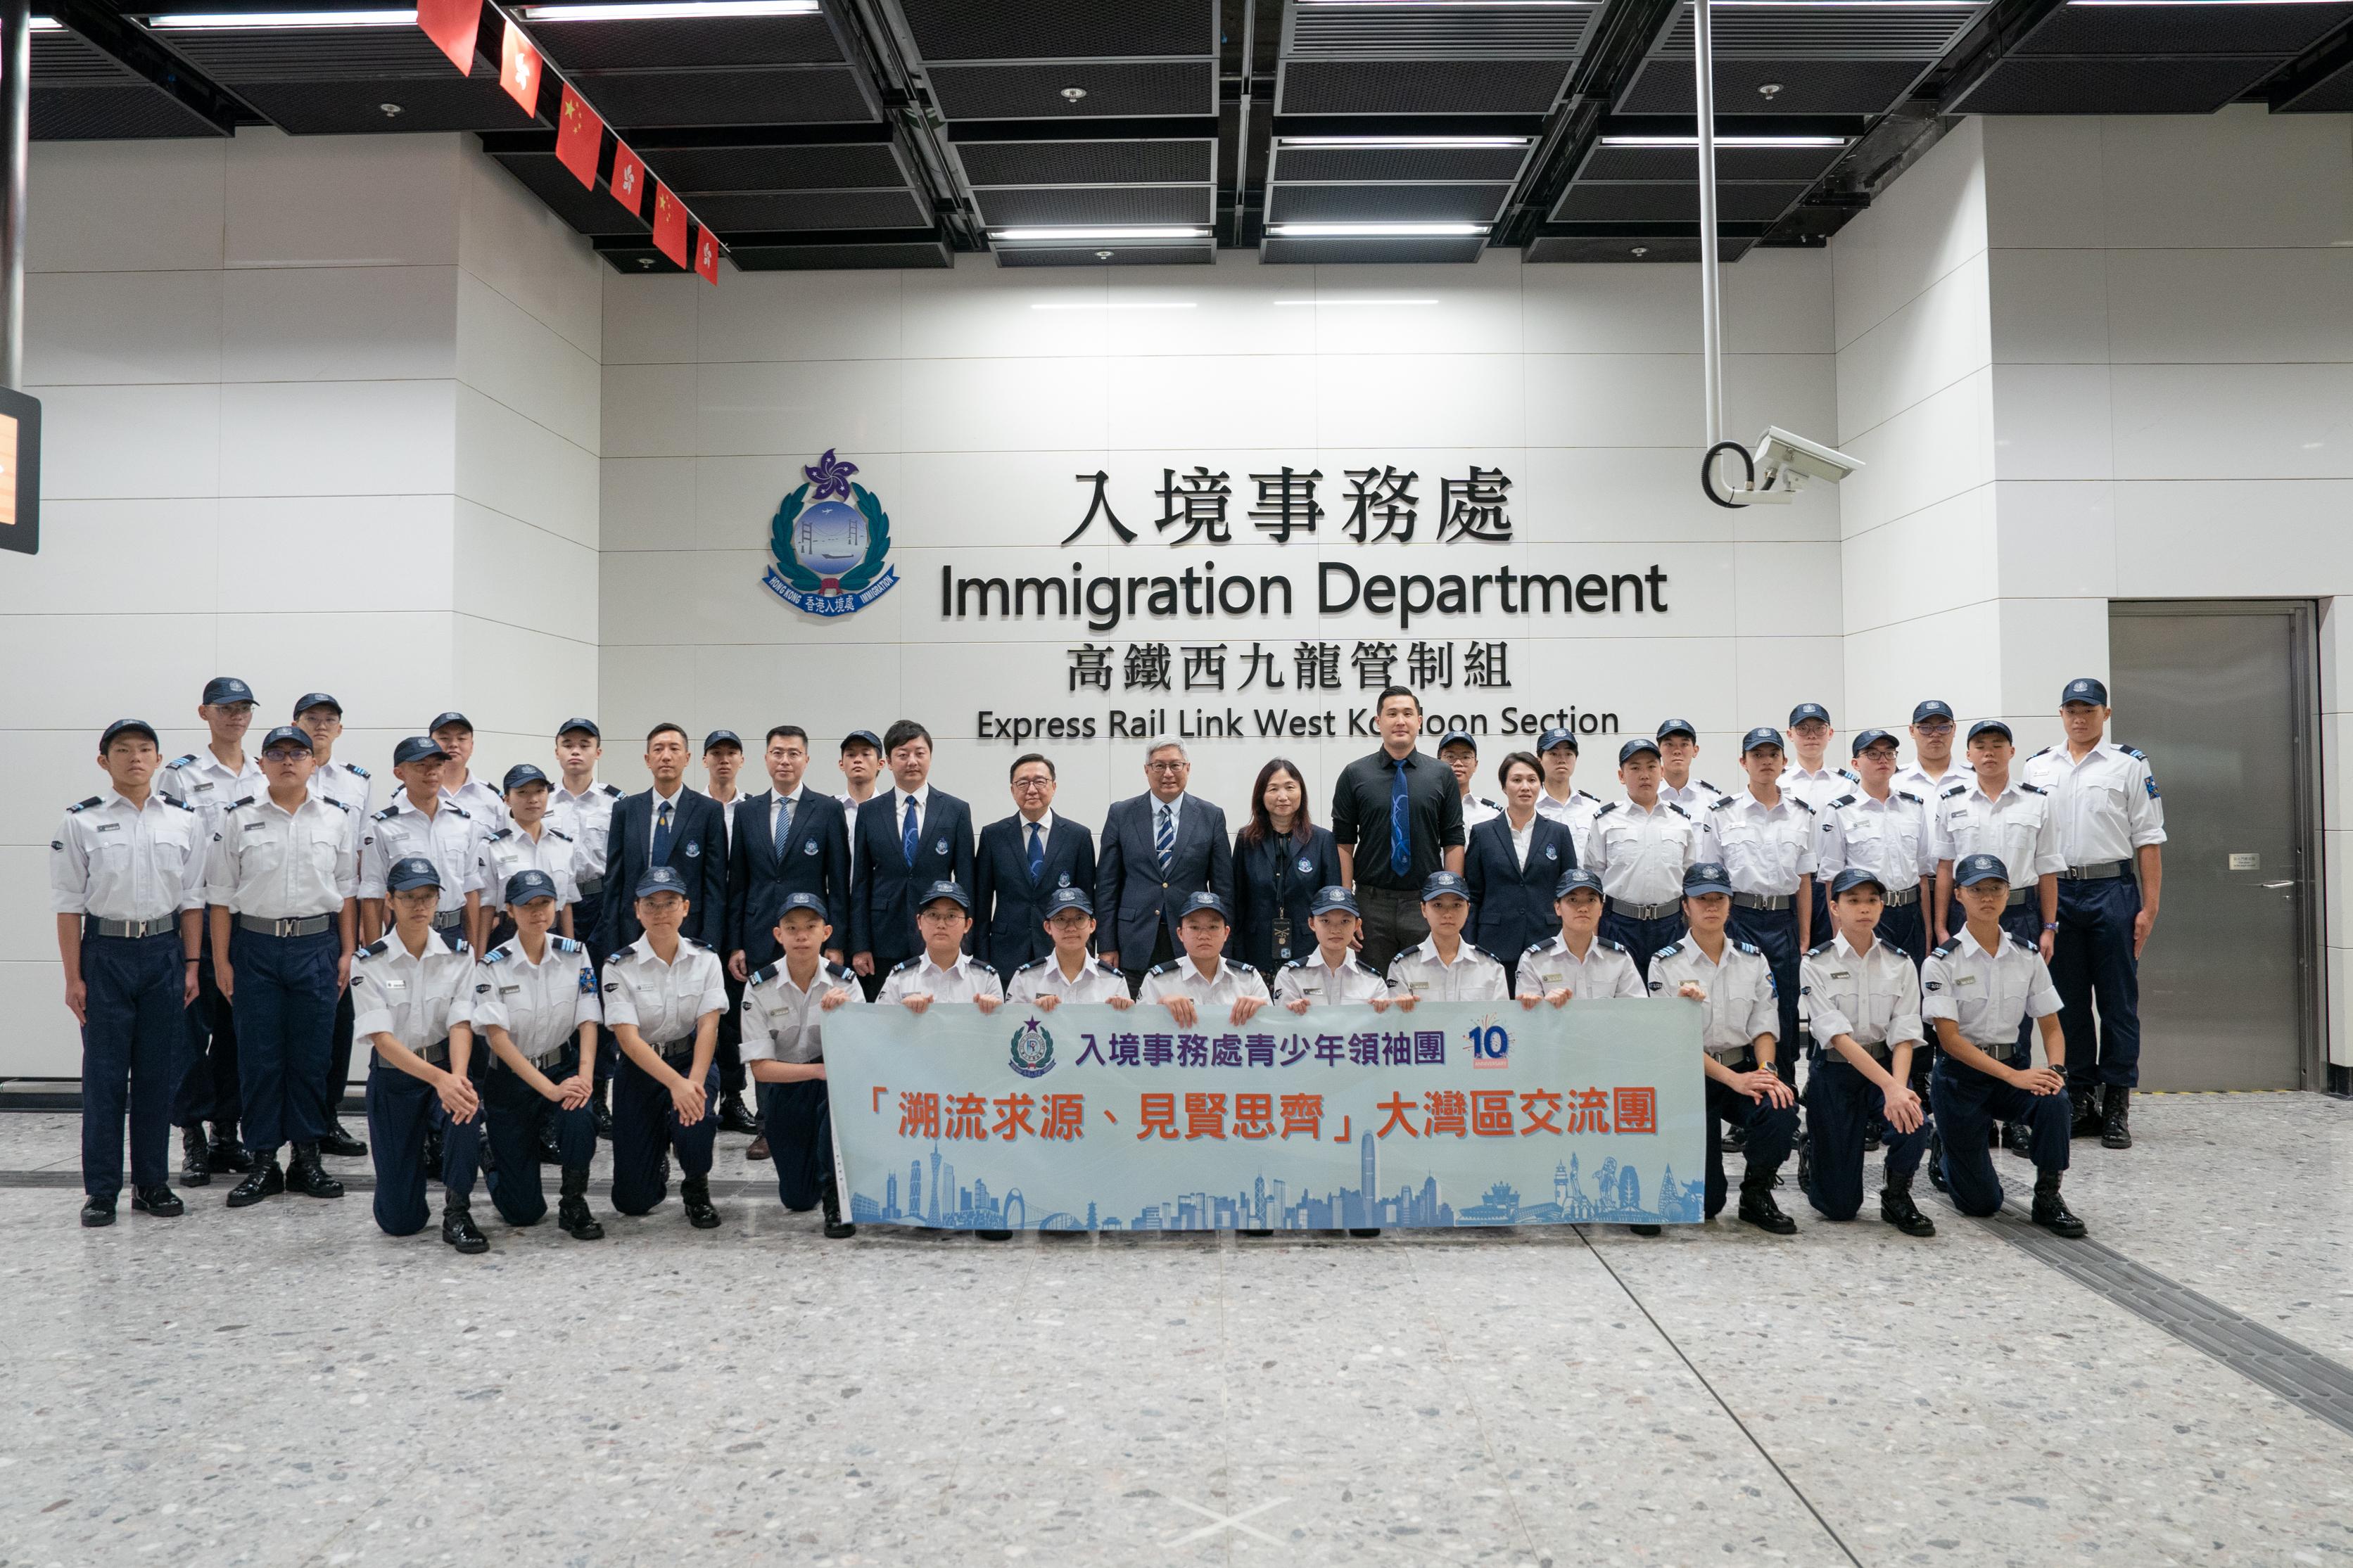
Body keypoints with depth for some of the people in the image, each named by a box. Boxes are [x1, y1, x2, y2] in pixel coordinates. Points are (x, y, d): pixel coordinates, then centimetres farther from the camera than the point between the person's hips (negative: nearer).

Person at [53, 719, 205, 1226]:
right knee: (104, 1075, 2)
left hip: (164, 952, 2)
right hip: (105, 952, -2)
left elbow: (192, 899, 6)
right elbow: (69, 903, -1)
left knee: (158, 1074, 7)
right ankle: (100, 1189, 12)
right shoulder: (81, 821, -1)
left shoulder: (185, 820, 4)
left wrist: (191, 965, 2)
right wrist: (74, 977, -4)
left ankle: (152, 1183, 18)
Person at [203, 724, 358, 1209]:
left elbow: (347, 891, 7)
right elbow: (221, 894, 2)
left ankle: (307, 1158, 15)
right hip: (255, 946, -1)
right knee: (259, 1056, 3)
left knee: (311, 1056, 5)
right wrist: (221, 960, -2)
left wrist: (347, 952, 3)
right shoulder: (238, 819, 2)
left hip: (317, 946, 1)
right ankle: (264, 1162, 13)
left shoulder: (336, 818, 5)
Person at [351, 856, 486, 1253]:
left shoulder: (459, 953, -4)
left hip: (450, 1066, 1)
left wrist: (457, 1078, -35)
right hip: (394, 1076, -1)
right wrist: (438, 1079, -35)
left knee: (465, 1109, -38)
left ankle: (457, 1213, -17)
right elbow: (383, 1039, -19)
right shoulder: (368, 963, -10)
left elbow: (461, 1024, -14)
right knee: (398, 1221, -2)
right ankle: (418, 1151, 34)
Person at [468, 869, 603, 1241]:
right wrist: (550, 1089, -28)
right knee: (522, 1211, -1)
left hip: (563, 1068, 2)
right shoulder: (492, 966, -11)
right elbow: (498, 1038, -18)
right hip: (510, 1078, -1)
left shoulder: (575, 954, -4)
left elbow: (588, 1022, -7)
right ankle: (499, 1157, 34)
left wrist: (584, 1076, -25)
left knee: (578, 1114, -36)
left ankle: (573, 1204, -12)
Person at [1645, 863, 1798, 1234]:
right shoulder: (1666, 964, -5)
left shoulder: (1752, 959, 7)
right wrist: (1733, 1079, -20)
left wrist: (1765, 1072, -17)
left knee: (1780, 1109, -33)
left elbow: (1763, 1026, 3)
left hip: (1744, 1068, 3)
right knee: (1705, 1202, -10)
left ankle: (1756, 1194, -4)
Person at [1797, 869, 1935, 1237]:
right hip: (1834, 1073, -2)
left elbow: (1904, 1037, -8)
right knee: (1839, 1206, -5)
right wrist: (1889, 1087, -31)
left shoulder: (1900, 964, 0)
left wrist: (1899, 1088, -27)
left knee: (1913, 1120, -33)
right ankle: (1814, 1153, 32)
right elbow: (1838, 1037, -19)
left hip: (1888, 1067, 3)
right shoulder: (1816, 965, -9)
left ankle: (1896, 1196, -3)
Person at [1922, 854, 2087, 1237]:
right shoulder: (1941, 961, -13)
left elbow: (2051, 1027, 3)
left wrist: (2055, 1069, -18)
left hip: (2011, 1069, 4)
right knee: (1981, 1202, -7)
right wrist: (2015, 1076, -27)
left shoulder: (2027, 955, 1)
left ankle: (2047, 1196, -11)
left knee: (2053, 1098, -32)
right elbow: (1950, 1038, -18)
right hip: (1961, 1075, -4)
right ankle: (1951, 1159, 29)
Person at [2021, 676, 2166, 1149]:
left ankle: (2116, 1106, 9)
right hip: (2056, 893, 3)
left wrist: (2149, 907, -7)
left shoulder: (2130, 764, 2)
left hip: (2112, 891, -3)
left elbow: (2149, 841, -1)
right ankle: (2081, 1100, 17)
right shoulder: (2037, 767, 10)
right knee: (2068, 1003, 8)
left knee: (2119, 1002, 2)